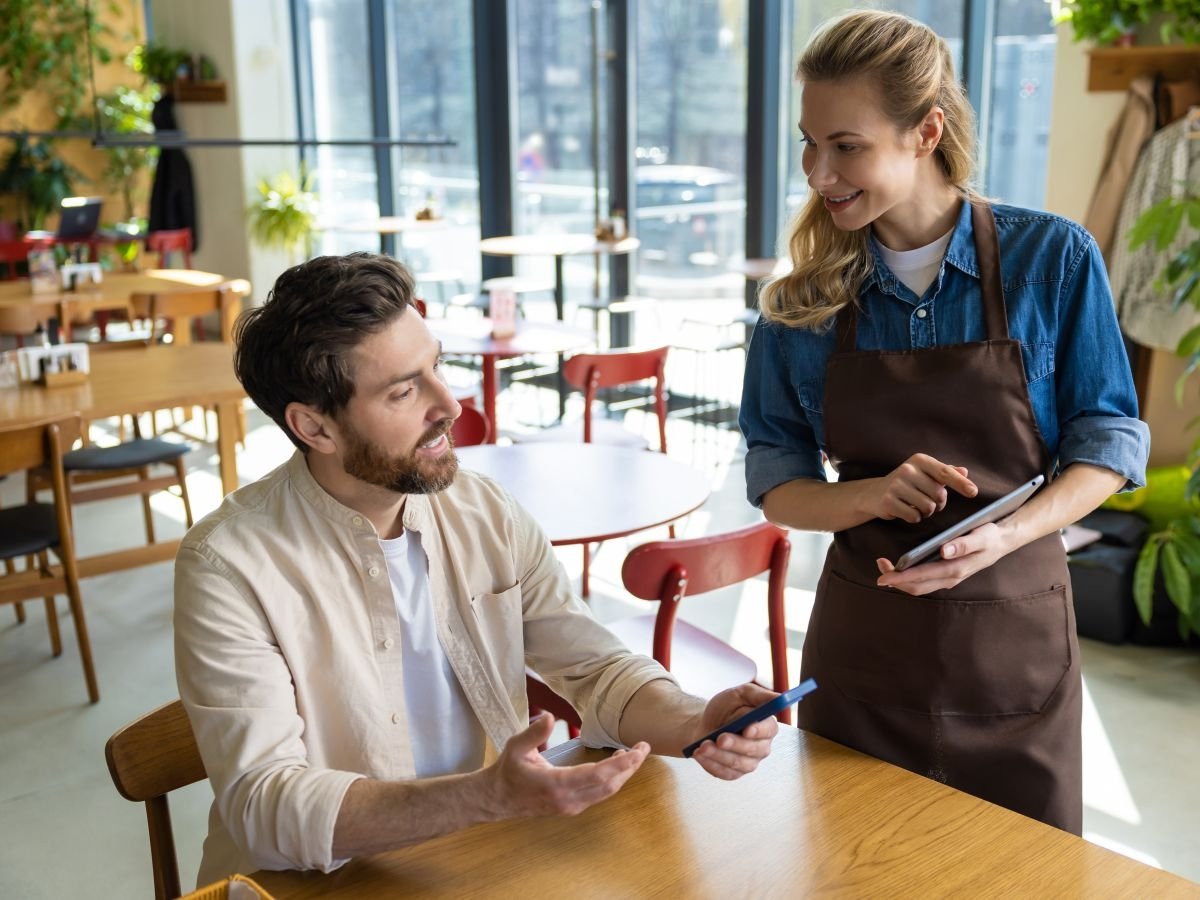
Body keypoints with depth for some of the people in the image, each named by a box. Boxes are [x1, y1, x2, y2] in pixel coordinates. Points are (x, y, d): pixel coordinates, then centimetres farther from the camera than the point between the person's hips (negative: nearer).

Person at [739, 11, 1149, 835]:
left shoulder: (1053, 259, -8)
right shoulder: (805, 299, -3)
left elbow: (1108, 446, -3)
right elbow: (778, 482, 1)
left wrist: (1006, 535, -21)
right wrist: (873, 495, -19)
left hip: (1014, 635, -1)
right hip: (862, 642, 1)